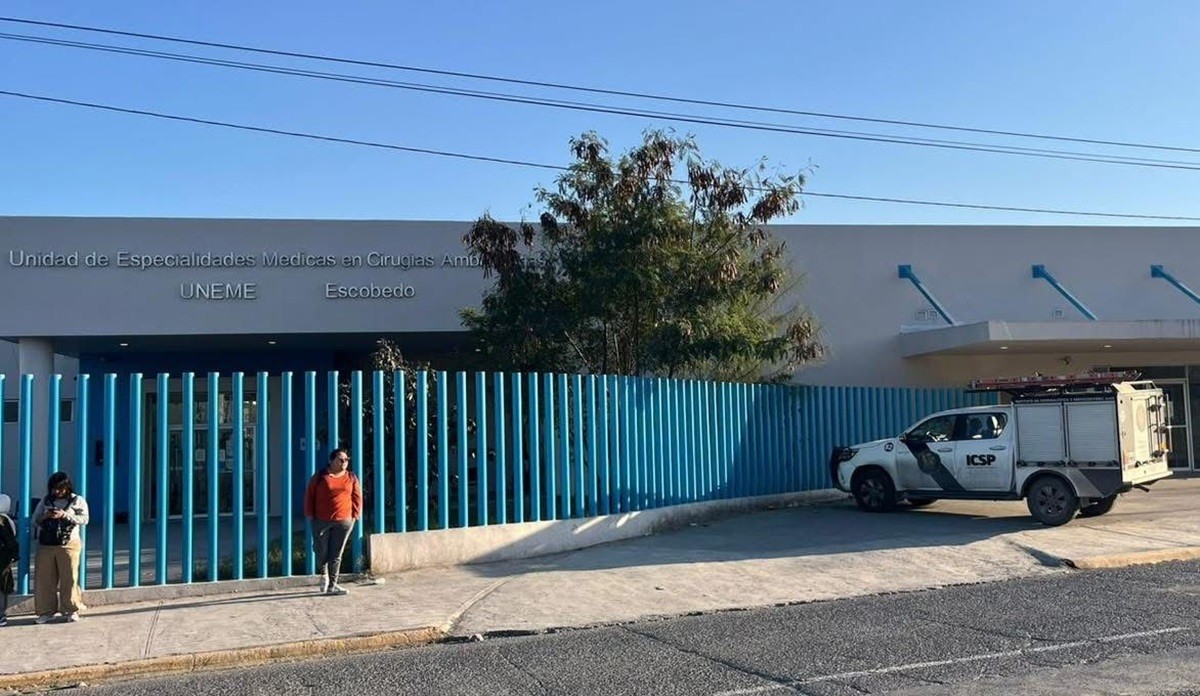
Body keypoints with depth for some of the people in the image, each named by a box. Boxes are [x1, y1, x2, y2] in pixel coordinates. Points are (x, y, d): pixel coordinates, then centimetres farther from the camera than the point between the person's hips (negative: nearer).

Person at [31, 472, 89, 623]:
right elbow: (35, 520, 13)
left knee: (69, 578, -3)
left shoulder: (77, 500, 4)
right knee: (45, 578, 3)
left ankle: (72, 610, 6)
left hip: (68, 545, -3)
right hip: (45, 545, 3)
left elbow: (84, 519, -7)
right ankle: (47, 610, 14)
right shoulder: (45, 501, 13)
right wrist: (45, 516, -8)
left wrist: (65, 515, -18)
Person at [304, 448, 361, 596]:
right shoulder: (320, 476, 0)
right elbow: (309, 495, 4)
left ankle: (332, 585, 10)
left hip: (344, 522, 1)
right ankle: (324, 574, 36)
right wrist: (310, 514, 1)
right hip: (321, 521, -1)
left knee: (336, 554, 3)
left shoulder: (351, 478, 6)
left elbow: (357, 497, 9)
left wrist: (355, 515, 2)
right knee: (321, 552, 6)